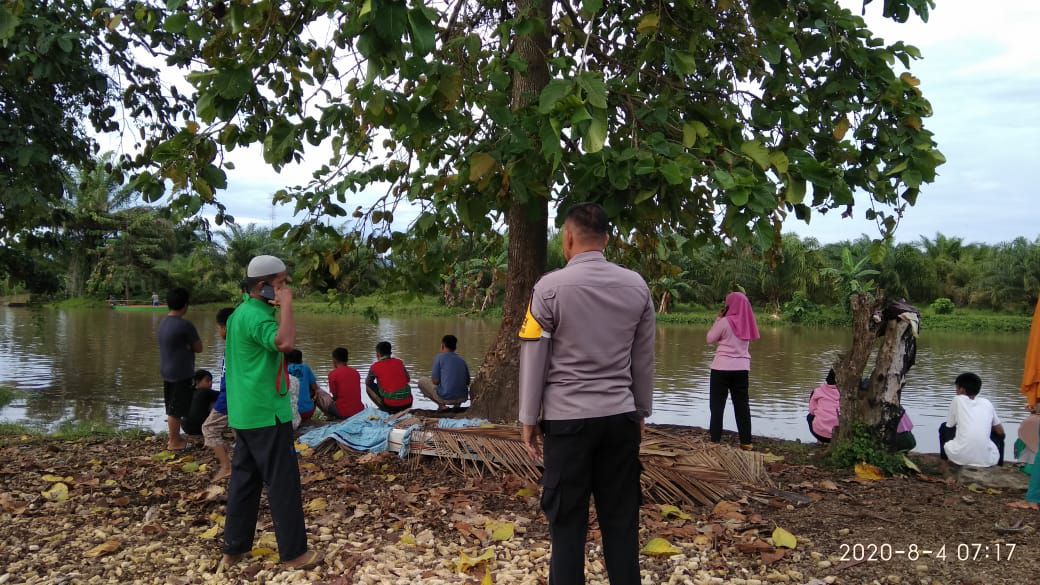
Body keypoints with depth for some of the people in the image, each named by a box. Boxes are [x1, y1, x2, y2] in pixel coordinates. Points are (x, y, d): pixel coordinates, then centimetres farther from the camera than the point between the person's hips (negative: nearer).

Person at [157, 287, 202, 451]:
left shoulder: (163, 322, 7)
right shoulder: (185, 325, -20)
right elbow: (198, 348, -11)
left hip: (167, 371, 9)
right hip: (181, 373, -9)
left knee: (172, 407, 18)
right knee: (177, 409, 0)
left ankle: (173, 437, 28)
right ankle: (174, 442, 8)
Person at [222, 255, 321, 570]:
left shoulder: (241, 312, 13)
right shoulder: (256, 316, -19)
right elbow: (285, 343, -37)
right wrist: (286, 303, -26)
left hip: (244, 413, 10)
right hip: (267, 415, -10)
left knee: (244, 480, 16)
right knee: (283, 483, 0)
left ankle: (234, 548, 24)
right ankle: (294, 552, 9)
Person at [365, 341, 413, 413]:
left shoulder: (375, 367, -2)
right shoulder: (399, 362, 8)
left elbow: (367, 382, 16)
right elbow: (408, 379, 20)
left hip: (390, 406, -4)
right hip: (407, 404, 4)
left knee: (369, 386, 16)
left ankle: (383, 408, 10)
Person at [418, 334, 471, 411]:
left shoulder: (439, 357, -3)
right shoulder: (462, 360, 11)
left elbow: (435, 381, -7)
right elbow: (467, 382, 16)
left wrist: (431, 378, 16)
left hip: (446, 397, -5)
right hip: (463, 398, 6)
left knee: (422, 381, 16)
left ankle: (441, 404, 2)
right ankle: (457, 404, 13)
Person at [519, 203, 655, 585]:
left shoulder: (551, 287, -8)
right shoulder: (636, 287, 3)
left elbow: (534, 358, -5)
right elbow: (644, 358, 8)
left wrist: (529, 418, 3)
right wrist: (641, 411, 18)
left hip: (568, 418, -3)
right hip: (620, 417, 4)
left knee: (568, 521, 5)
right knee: (621, 518, 11)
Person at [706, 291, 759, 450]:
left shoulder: (725, 322, -12)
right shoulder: (746, 323, 4)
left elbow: (710, 339, -4)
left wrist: (718, 319, 2)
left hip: (722, 367, -5)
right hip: (742, 367, 5)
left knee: (717, 403, 3)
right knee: (742, 404, 9)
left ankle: (715, 439, 1)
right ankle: (746, 441, 10)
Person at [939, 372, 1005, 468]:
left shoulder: (958, 400, 8)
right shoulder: (987, 403, 14)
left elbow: (949, 426, 18)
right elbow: (1001, 431, 22)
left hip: (960, 457, -2)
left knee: (944, 427, 26)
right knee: (998, 435, 34)